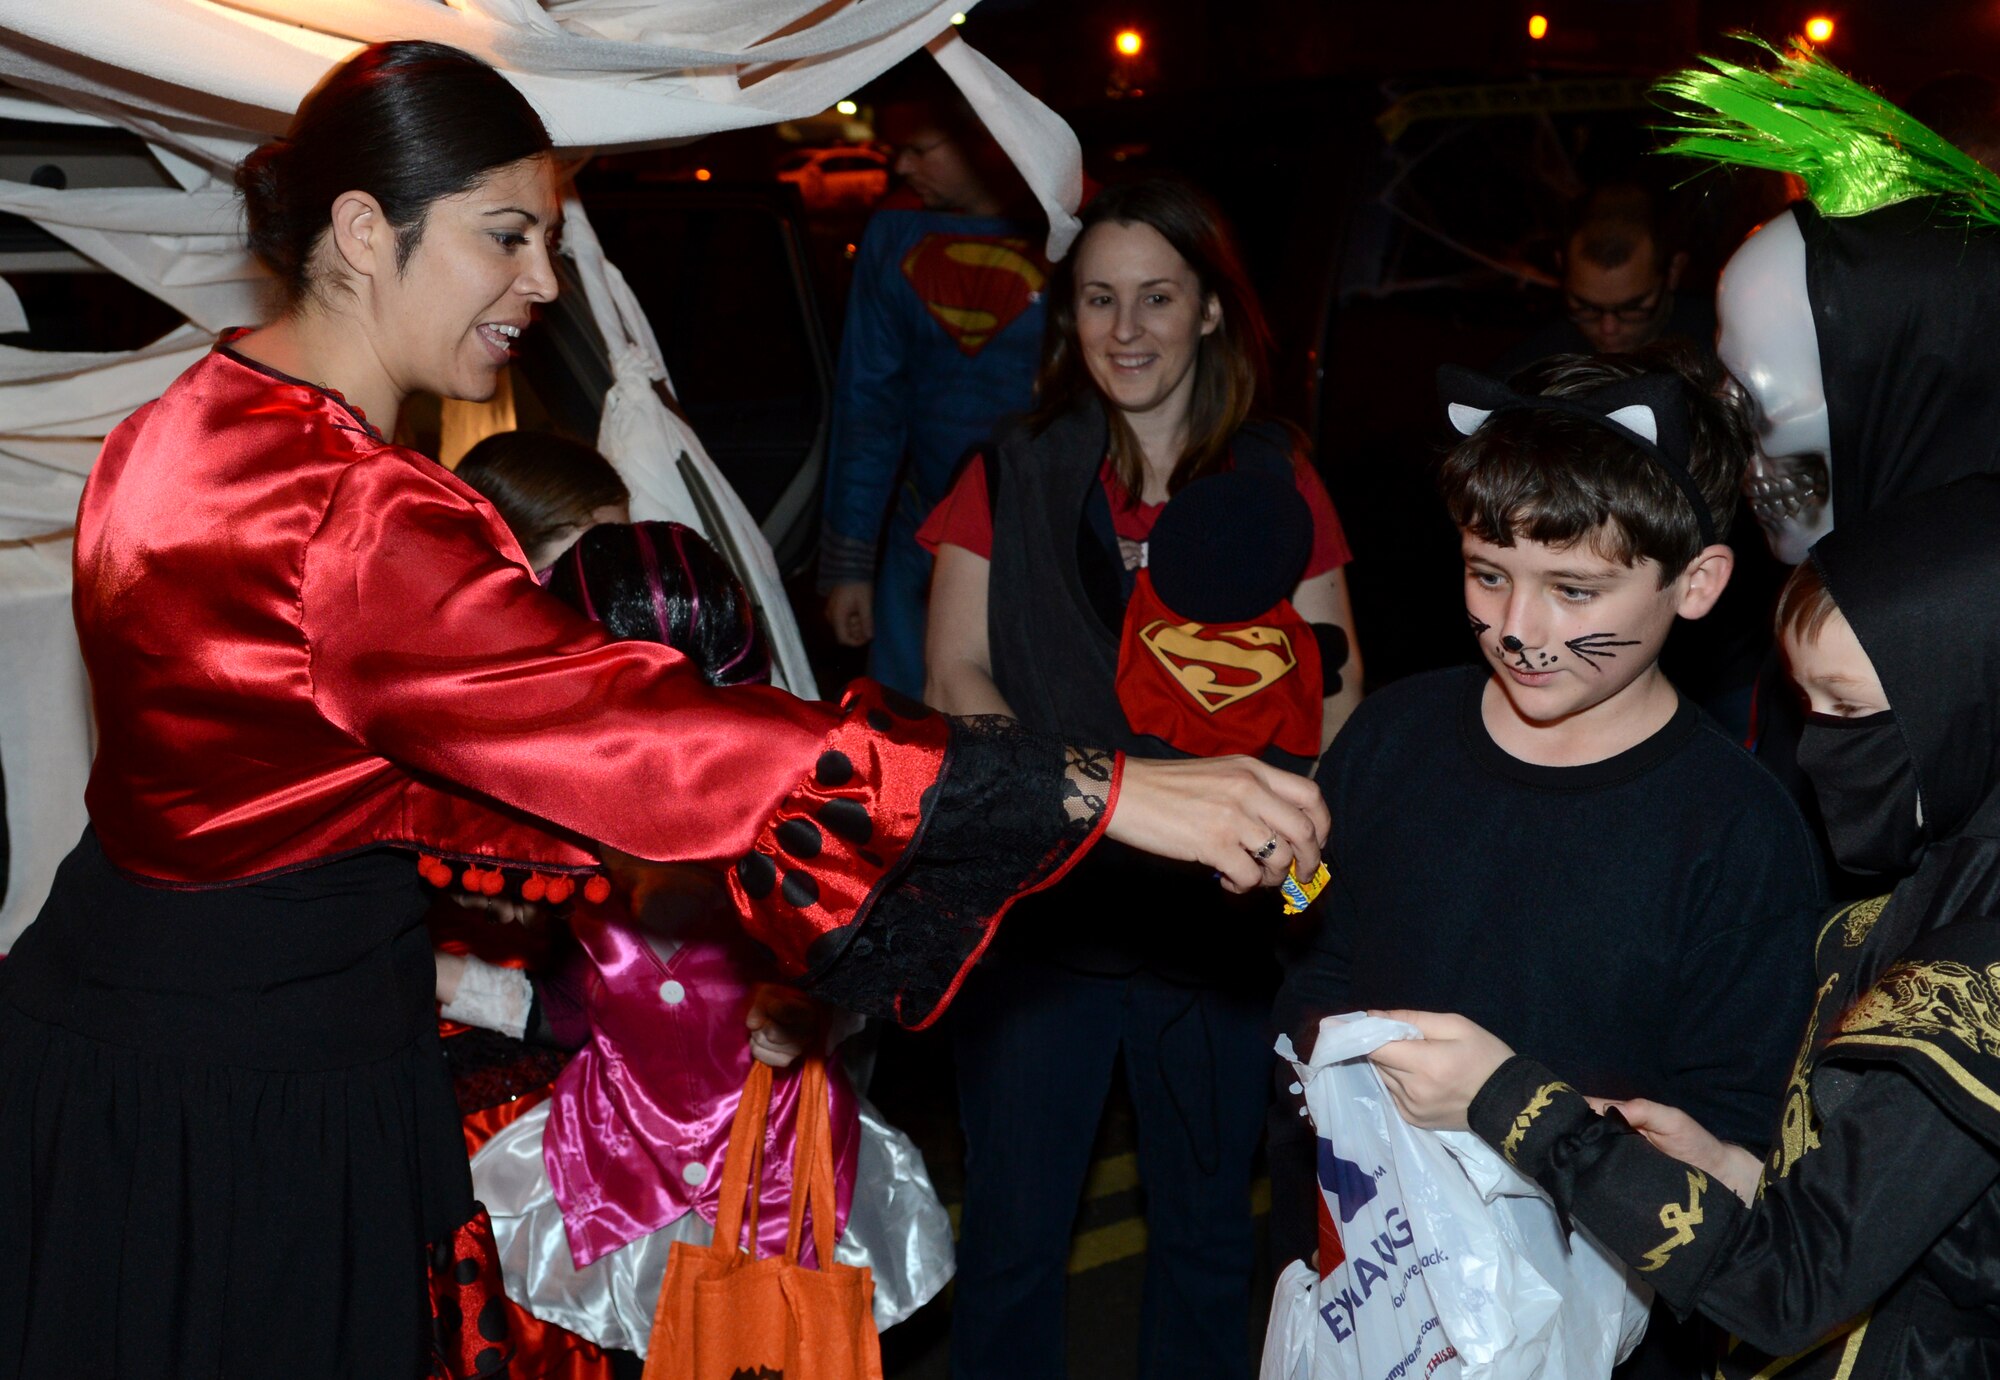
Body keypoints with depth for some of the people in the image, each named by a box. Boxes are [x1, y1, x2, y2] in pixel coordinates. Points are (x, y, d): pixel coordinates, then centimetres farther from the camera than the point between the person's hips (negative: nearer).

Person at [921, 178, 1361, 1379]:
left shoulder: (1277, 483, 4)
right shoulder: (1011, 480, 3)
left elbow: (1332, 694, 3)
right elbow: (956, 676, -4)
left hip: (1217, 917, 1)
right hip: (1042, 907, -1)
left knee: (1209, 1227, 15)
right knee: (1013, 1232, 8)